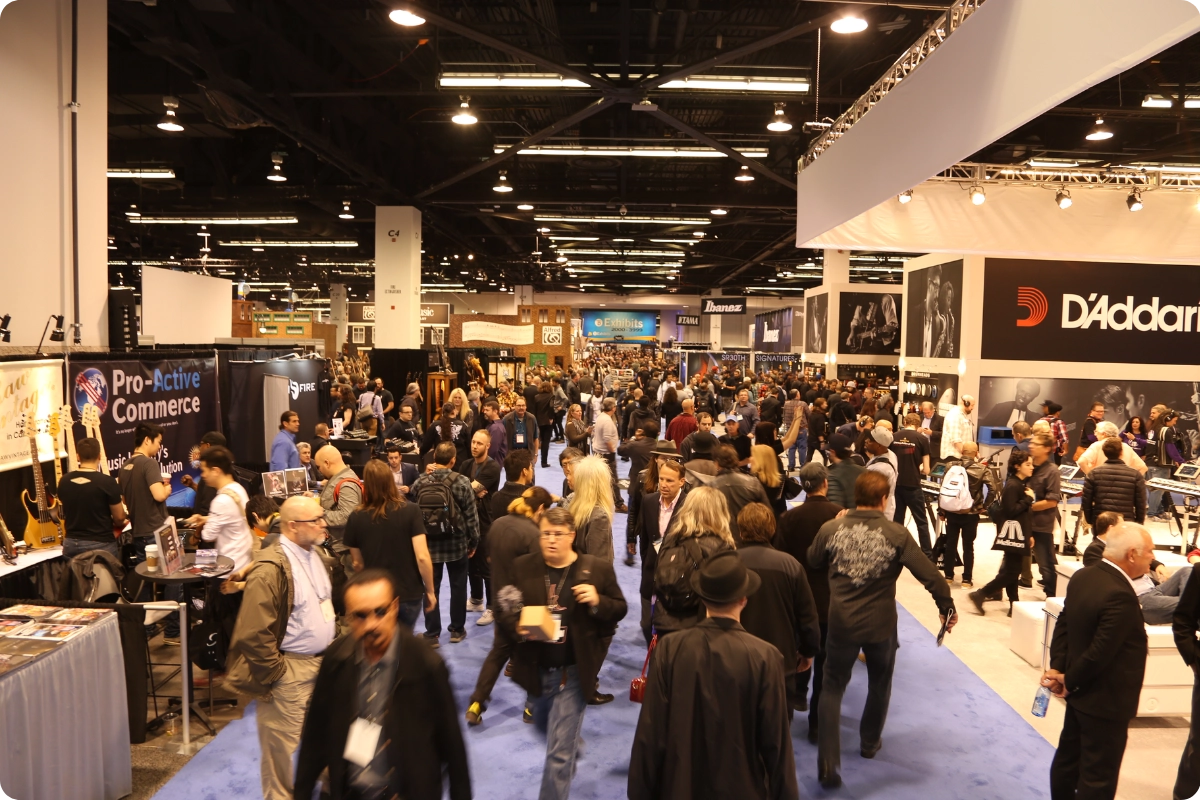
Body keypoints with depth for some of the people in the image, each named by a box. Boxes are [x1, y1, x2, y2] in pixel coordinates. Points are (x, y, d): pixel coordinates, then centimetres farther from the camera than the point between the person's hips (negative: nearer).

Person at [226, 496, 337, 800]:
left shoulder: (317, 555, 6)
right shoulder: (270, 569, -22)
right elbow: (254, 634, -23)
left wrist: (334, 642, 14)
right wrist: (275, 672, -16)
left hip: (322, 662, 8)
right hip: (290, 670, -8)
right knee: (282, 744, 7)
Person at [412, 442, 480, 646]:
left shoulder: (420, 482, -7)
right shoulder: (461, 481, -14)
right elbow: (471, 515, -9)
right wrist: (474, 540, 2)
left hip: (429, 543, 2)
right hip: (457, 543, -1)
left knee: (431, 588, 10)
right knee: (458, 586, 14)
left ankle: (432, 634, 15)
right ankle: (457, 630, 25)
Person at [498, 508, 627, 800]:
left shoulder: (598, 569, -9)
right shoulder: (522, 567, -4)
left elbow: (619, 609, -1)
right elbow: (505, 612, 1)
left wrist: (598, 602, -22)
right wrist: (517, 627, -20)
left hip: (573, 672, -4)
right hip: (537, 670, 4)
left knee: (559, 752, -2)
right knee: (545, 727, 30)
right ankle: (571, 742, 64)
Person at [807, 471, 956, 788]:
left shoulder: (831, 528, -9)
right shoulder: (897, 534, -13)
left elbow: (813, 561, 9)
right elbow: (930, 575, -12)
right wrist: (947, 607, 4)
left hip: (841, 623, 0)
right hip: (881, 625, 0)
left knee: (832, 687, 11)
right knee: (879, 685, 25)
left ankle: (828, 763, 1)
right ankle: (870, 743, 43)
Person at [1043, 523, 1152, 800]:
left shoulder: (1083, 577, -1)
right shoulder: (1120, 595, -29)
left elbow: (1063, 624, 3)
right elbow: (1100, 653, -28)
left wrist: (1057, 667, -3)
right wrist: (1070, 681, -13)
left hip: (1080, 693, 9)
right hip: (1106, 701, -9)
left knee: (1068, 757, 22)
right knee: (1098, 777, 6)